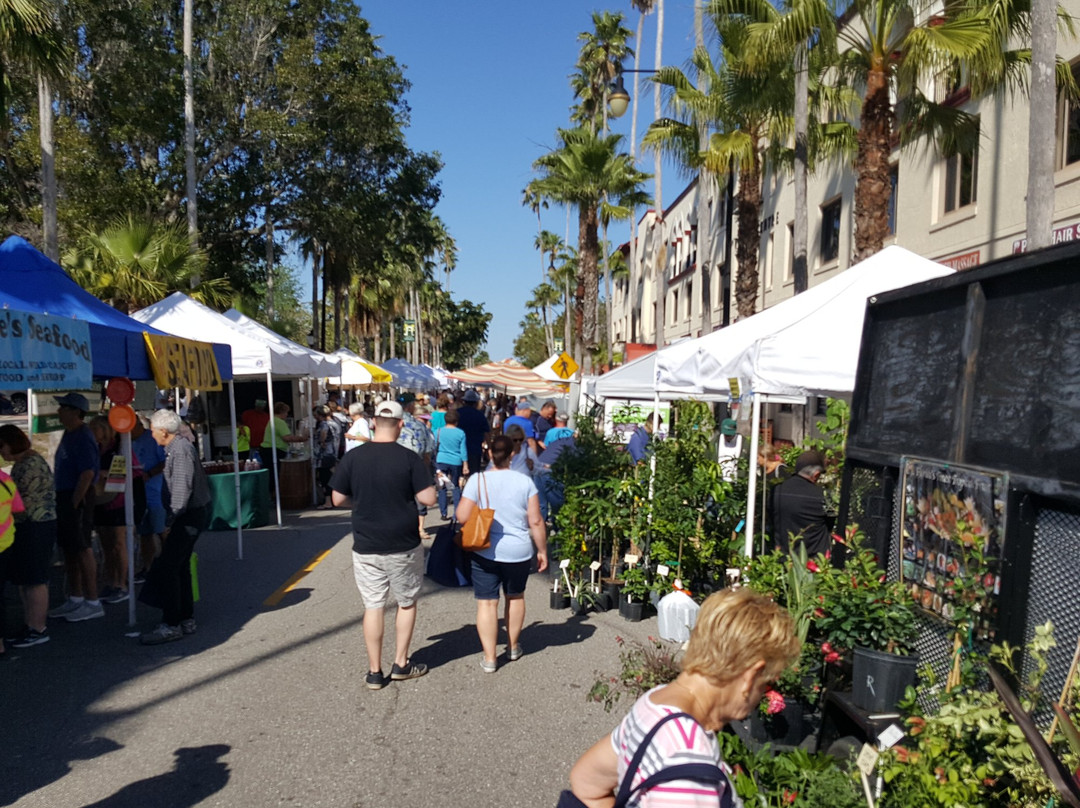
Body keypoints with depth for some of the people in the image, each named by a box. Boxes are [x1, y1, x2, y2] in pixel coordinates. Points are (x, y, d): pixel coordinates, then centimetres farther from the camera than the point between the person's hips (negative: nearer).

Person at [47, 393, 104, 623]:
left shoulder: (83, 438, -17)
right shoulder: (69, 435, 14)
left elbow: (87, 474, -23)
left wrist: (74, 503, -21)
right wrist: (63, 502, 15)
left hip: (77, 500, -10)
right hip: (65, 498, 10)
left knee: (83, 550, -5)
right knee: (69, 550, 15)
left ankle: (92, 603, 2)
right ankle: (75, 600, 26)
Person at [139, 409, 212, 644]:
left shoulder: (180, 450, -17)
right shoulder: (174, 449, 16)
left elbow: (182, 489, -22)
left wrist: (169, 523, -21)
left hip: (188, 517, -11)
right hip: (189, 516, 11)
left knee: (165, 568, -9)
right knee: (180, 567, 15)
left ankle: (171, 625, -5)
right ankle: (186, 620, 23)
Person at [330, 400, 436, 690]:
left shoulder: (353, 457, -5)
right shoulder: (409, 458, -12)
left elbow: (338, 499, 1)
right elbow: (428, 498, -13)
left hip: (365, 547, 2)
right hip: (403, 546, -2)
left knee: (373, 607, 10)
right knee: (406, 603, 17)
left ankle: (374, 672, 17)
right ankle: (401, 664, 23)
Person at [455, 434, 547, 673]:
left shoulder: (477, 480, -9)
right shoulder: (525, 481, -6)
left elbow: (462, 517, -11)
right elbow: (536, 522, -5)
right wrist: (542, 551, 6)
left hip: (485, 552, -2)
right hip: (519, 552, 2)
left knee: (486, 603, 7)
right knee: (515, 597, 22)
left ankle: (489, 658, 10)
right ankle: (513, 647, 36)